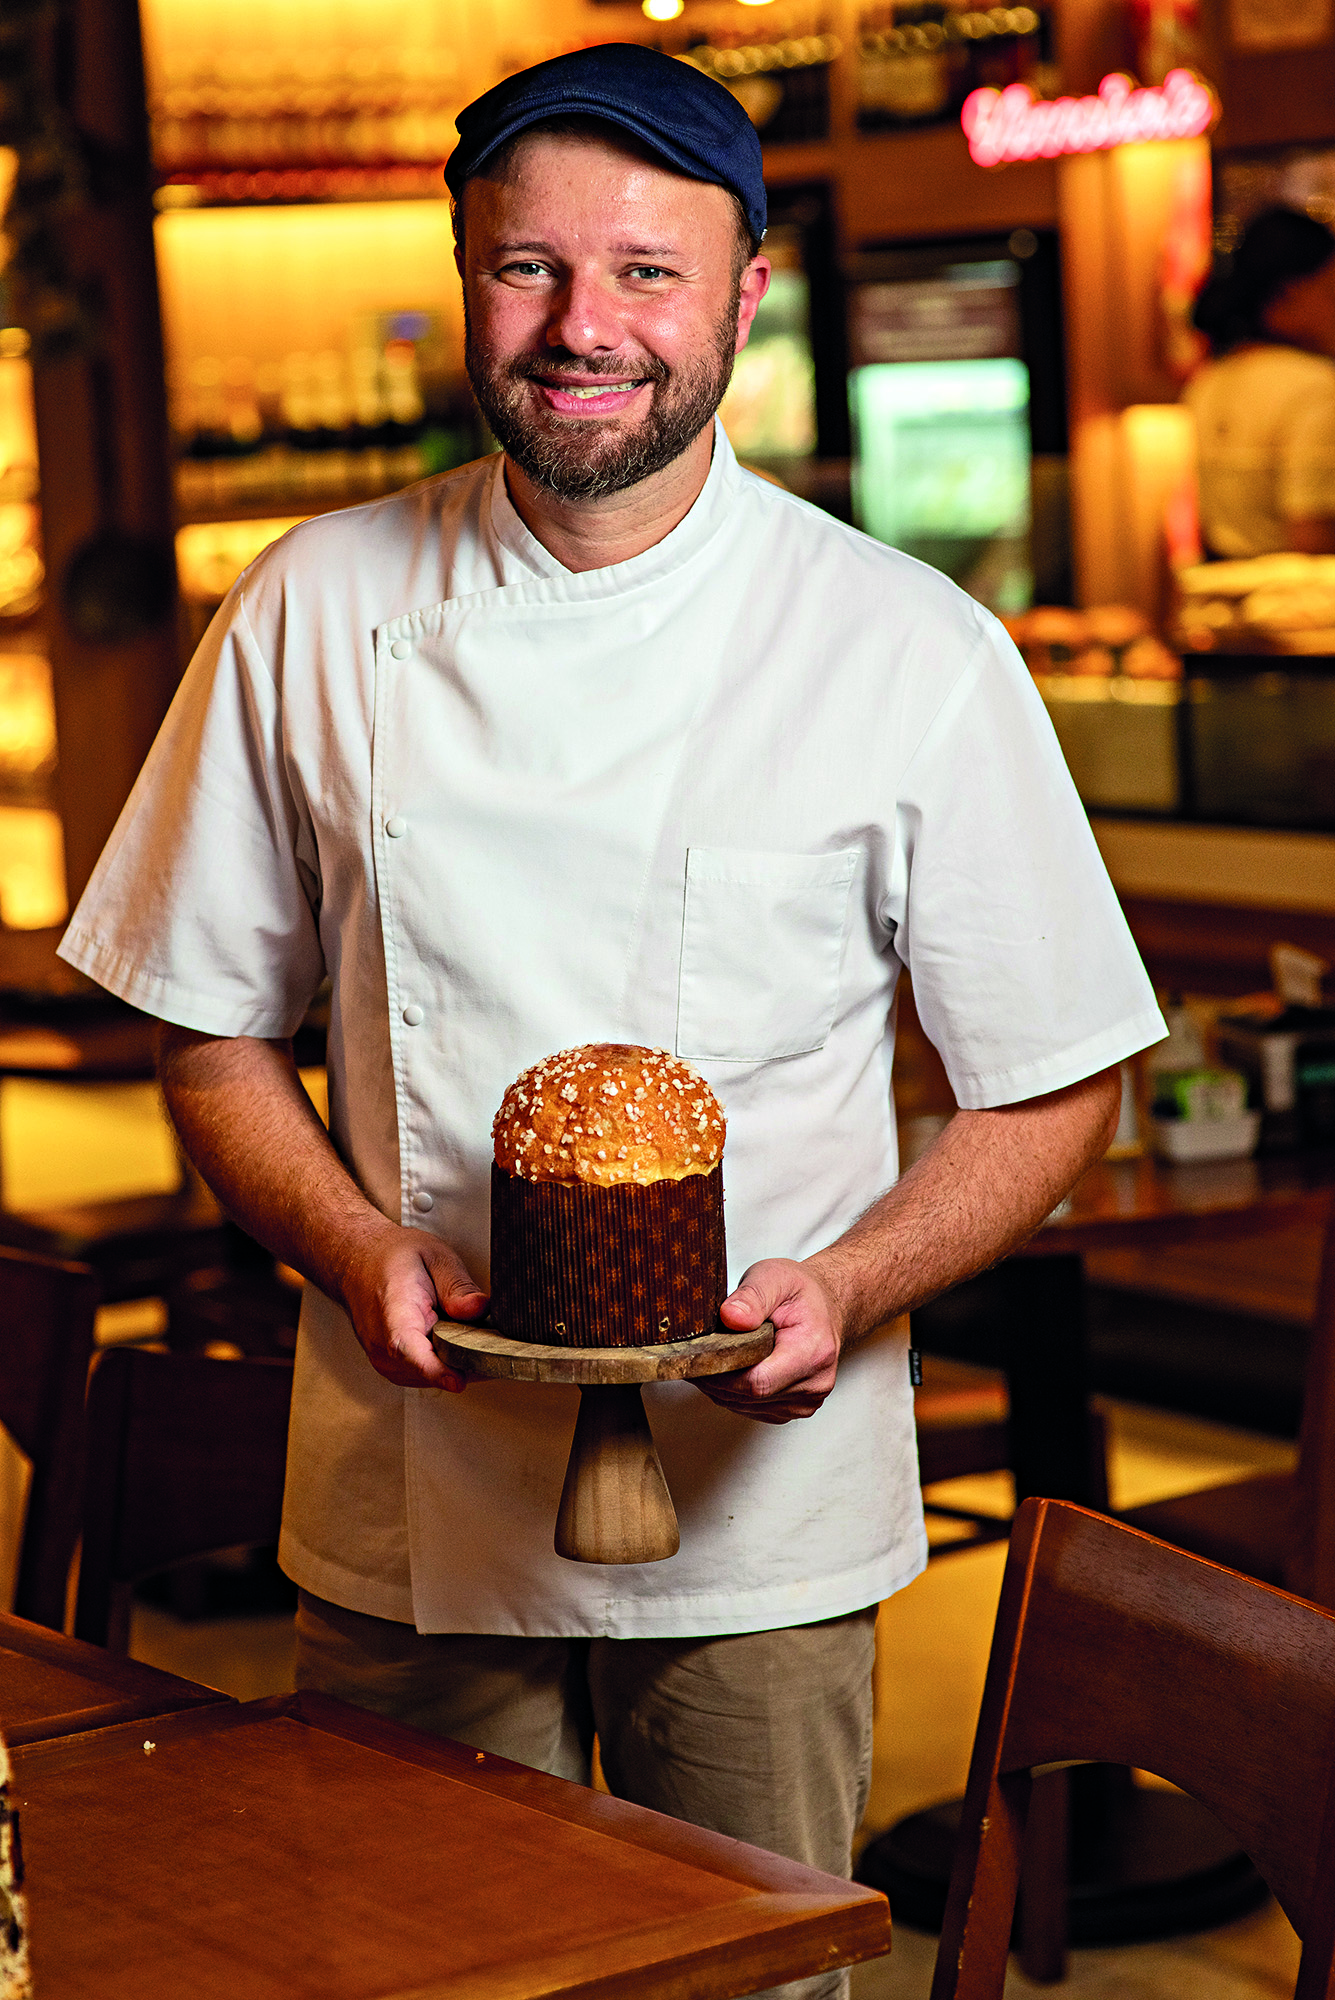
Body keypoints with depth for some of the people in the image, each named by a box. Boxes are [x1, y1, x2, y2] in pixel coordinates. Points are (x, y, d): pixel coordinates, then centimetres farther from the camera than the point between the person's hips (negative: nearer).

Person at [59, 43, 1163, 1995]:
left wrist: (844, 1287, -18)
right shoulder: (315, 616, -2)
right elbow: (219, 1036, 6)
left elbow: (1051, 1092, -1)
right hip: (408, 1519, 2)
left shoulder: (914, 653, -8)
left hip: (763, 1517, -1)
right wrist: (356, 1247, -12)